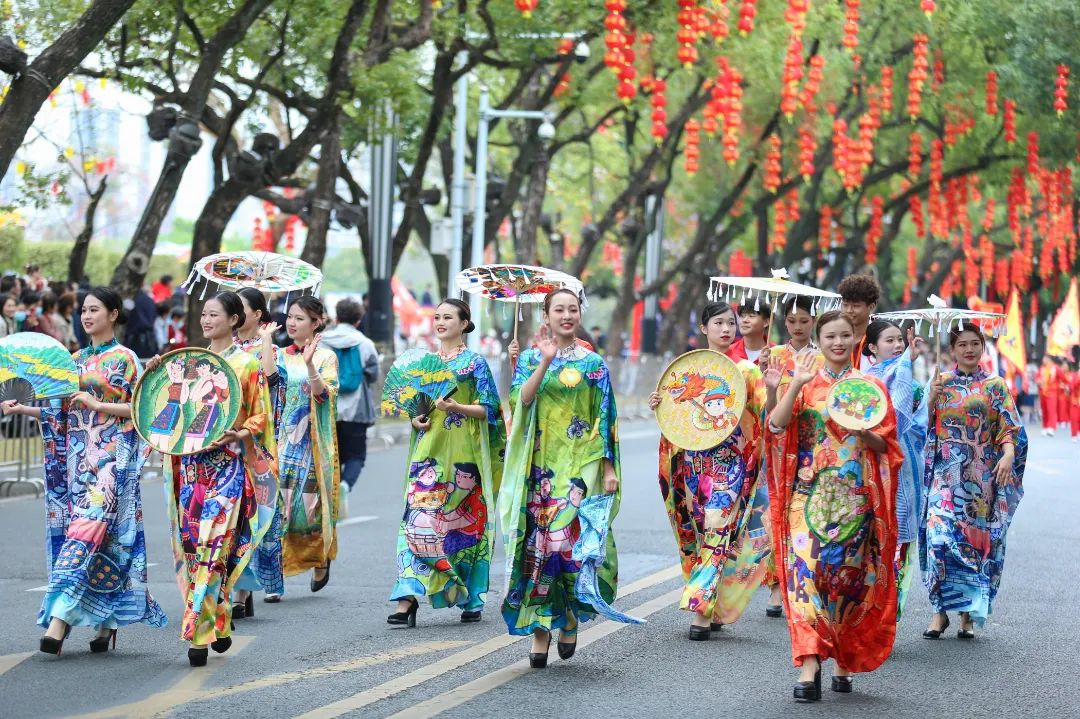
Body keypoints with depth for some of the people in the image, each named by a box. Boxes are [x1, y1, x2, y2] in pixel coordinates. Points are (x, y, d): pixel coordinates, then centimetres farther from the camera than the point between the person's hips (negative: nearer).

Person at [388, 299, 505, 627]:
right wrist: (415, 418, 0)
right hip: (428, 452, 4)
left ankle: (471, 599, 13)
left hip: (462, 455, -4)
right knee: (418, 521, -8)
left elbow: (488, 409, -4)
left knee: (466, 523, 0)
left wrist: (456, 408, -20)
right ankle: (408, 598, -14)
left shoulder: (474, 363, 1)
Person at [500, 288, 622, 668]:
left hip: (580, 463, -1)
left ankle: (570, 616, 8)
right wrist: (546, 360, -16)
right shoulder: (530, 358, 9)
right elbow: (523, 398, -8)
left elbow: (605, 420, 5)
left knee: (567, 536, -13)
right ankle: (540, 627, 2)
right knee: (538, 541, -3)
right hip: (540, 463, 1)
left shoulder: (592, 363, 7)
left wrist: (609, 468, 0)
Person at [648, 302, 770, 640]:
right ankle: (711, 607, 13)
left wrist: (773, 386, -22)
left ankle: (702, 610, -13)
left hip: (730, 462, -3)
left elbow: (768, 412, -5)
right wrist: (657, 405, -5)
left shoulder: (746, 370, 4)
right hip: (693, 459, 3)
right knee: (697, 531, 3)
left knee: (717, 529, -11)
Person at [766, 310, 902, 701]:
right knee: (807, 568, -14)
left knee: (847, 573, 2)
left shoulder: (870, 387, 9)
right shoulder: (804, 383, 9)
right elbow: (776, 425, -6)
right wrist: (796, 385, -15)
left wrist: (862, 430, -13)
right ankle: (809, 665, -20)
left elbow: (884, 446, 6)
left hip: (855, 495, 1)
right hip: (810, 492, -1)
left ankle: (843, 660, 17)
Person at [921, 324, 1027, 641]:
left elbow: (1011, 429, 0)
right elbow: (924, 425, 10)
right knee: (940, 535, -12)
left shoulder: (995, 386, 8)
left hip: (981, 476, 0)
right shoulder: (940, 382, 12)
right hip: (945, 473, 0)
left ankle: (969, 614, 9)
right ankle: (941, 611, -7)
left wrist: (1007, 456, -18)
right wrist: (932, 398, -6)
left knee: (977, 538, 0)